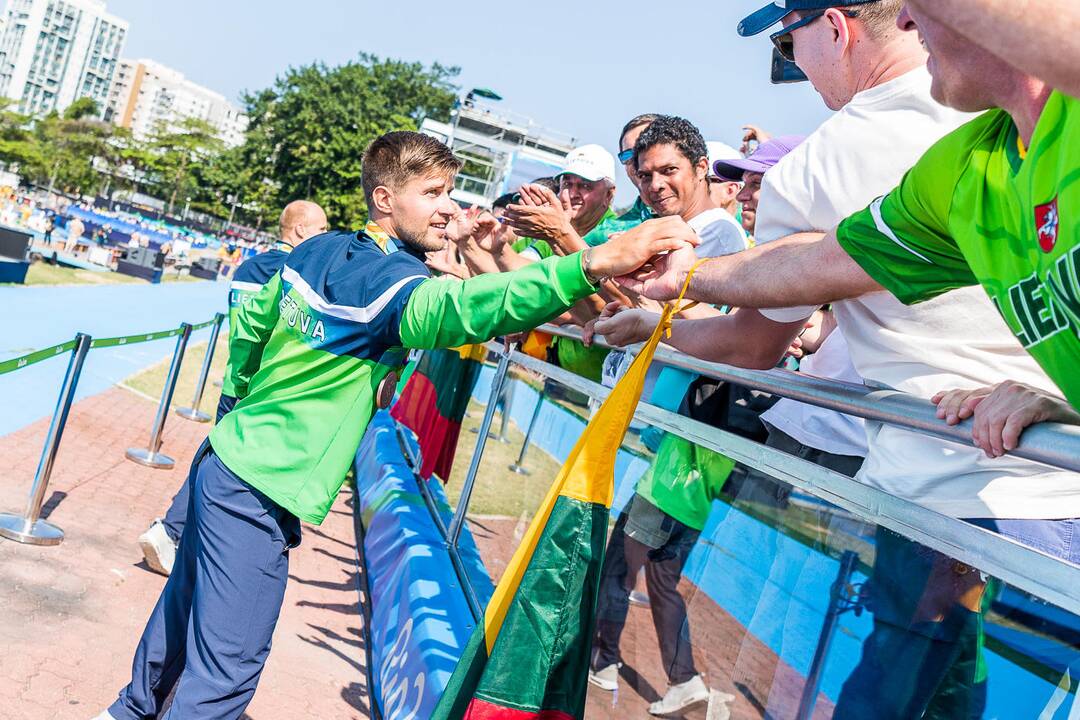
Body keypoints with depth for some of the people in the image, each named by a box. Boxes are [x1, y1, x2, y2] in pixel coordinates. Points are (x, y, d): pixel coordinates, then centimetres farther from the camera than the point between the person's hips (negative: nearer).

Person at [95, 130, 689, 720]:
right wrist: (589, 265, -53)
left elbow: (251, 323, 17)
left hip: (224, 457, 9)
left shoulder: (319, 249, 5)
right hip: (260, 494, -9)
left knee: (183, 606, 29)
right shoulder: (390, 282, -21)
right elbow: (464, 307, -42)